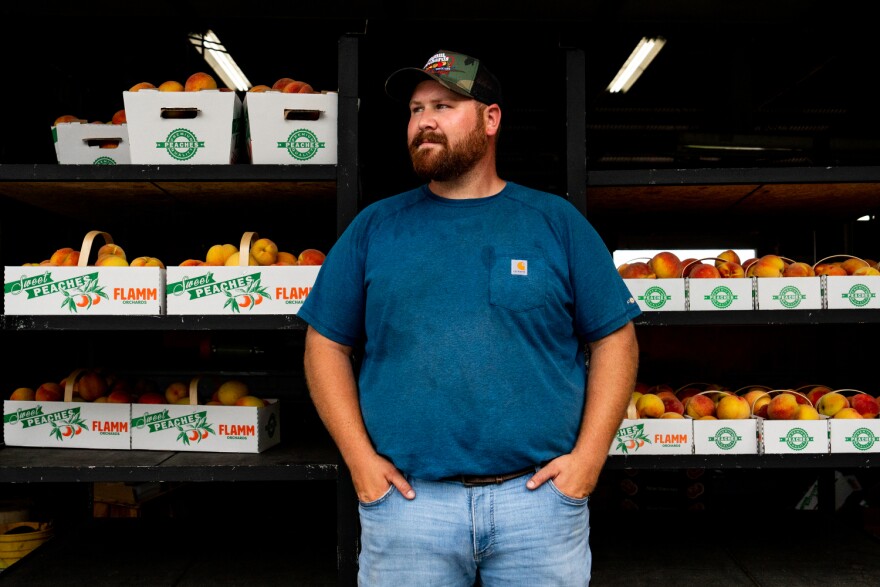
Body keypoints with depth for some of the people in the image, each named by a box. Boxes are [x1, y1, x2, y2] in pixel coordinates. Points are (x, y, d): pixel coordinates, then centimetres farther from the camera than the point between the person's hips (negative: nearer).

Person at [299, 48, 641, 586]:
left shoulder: (557, 221, 3)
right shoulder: (374, 227, 5)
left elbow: (615, 339, 4)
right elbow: (327, 345, 6)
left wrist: (589, 455, -6)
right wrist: (359, 457, -4)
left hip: (541, 493, 0)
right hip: (405, 499, 1)